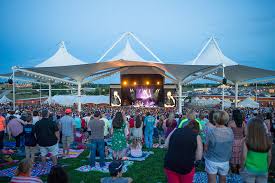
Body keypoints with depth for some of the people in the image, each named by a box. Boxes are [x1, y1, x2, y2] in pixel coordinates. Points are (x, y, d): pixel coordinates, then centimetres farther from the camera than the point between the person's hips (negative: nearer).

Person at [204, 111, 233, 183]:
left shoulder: (211, 132, -23)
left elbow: (206, 147, -14)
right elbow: (230, 145, 1)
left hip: (212, 161, -4)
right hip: (225, 161, 4)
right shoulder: (230, 131, -12)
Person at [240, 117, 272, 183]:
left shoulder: (247, 141, -17)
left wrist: (242, 168, 1)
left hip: (249, 170, -3)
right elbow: (269, 156, 2)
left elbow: (244, 157, -14)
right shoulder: (268, 140, -7)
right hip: (263, 170, 3)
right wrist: (266, 168, 16)